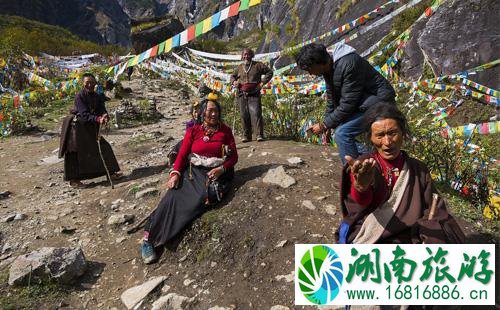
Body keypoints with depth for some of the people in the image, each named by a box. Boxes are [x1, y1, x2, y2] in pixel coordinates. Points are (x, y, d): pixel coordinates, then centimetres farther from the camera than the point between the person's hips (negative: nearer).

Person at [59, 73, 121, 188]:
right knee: (74, 153, -5)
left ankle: (110, 172, 17)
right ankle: (73, 180, 5)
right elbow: (84, 114, -27)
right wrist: (98, 119, -43)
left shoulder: (98, 97, 1)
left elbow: (102, 110, -9)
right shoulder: (79, 96, -18)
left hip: (90, 128, 7)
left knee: (103, 147, 7)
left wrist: (105, 117, -33)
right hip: (77, 126, -6)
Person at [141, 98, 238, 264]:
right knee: (174, 198, -23)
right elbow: (182, 154, 2)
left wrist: (221, 169, -12)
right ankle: (148, 238, -20)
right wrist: (175, 173, -15)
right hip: (193, 172, 0)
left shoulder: (225, 131, 9)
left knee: (200, 200, -28)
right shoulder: (193, 131, 9)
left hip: (216, 173, 0)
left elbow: (234, 157, 7)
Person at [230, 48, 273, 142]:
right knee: (244, 115, 2)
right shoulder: (239, 67, 16)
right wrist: (234, 82, 4)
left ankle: (260, 135, -9)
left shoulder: (258, 65, 7)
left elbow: (269, 72, 10)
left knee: (256, 114, -13)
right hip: (242, 95, 3)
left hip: (254, 94, -3)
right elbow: (232, 76, 28)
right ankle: (246, 136, 10)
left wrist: (262, 82, -1)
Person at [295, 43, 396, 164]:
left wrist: (324, 125, -19)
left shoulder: (348, 65, -28)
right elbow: (332, 99, 11)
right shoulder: (329, 67, 2)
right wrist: (325, 124, 5)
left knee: (342, 133, -20)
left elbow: (348, 104, -27)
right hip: (361, 102, 10)